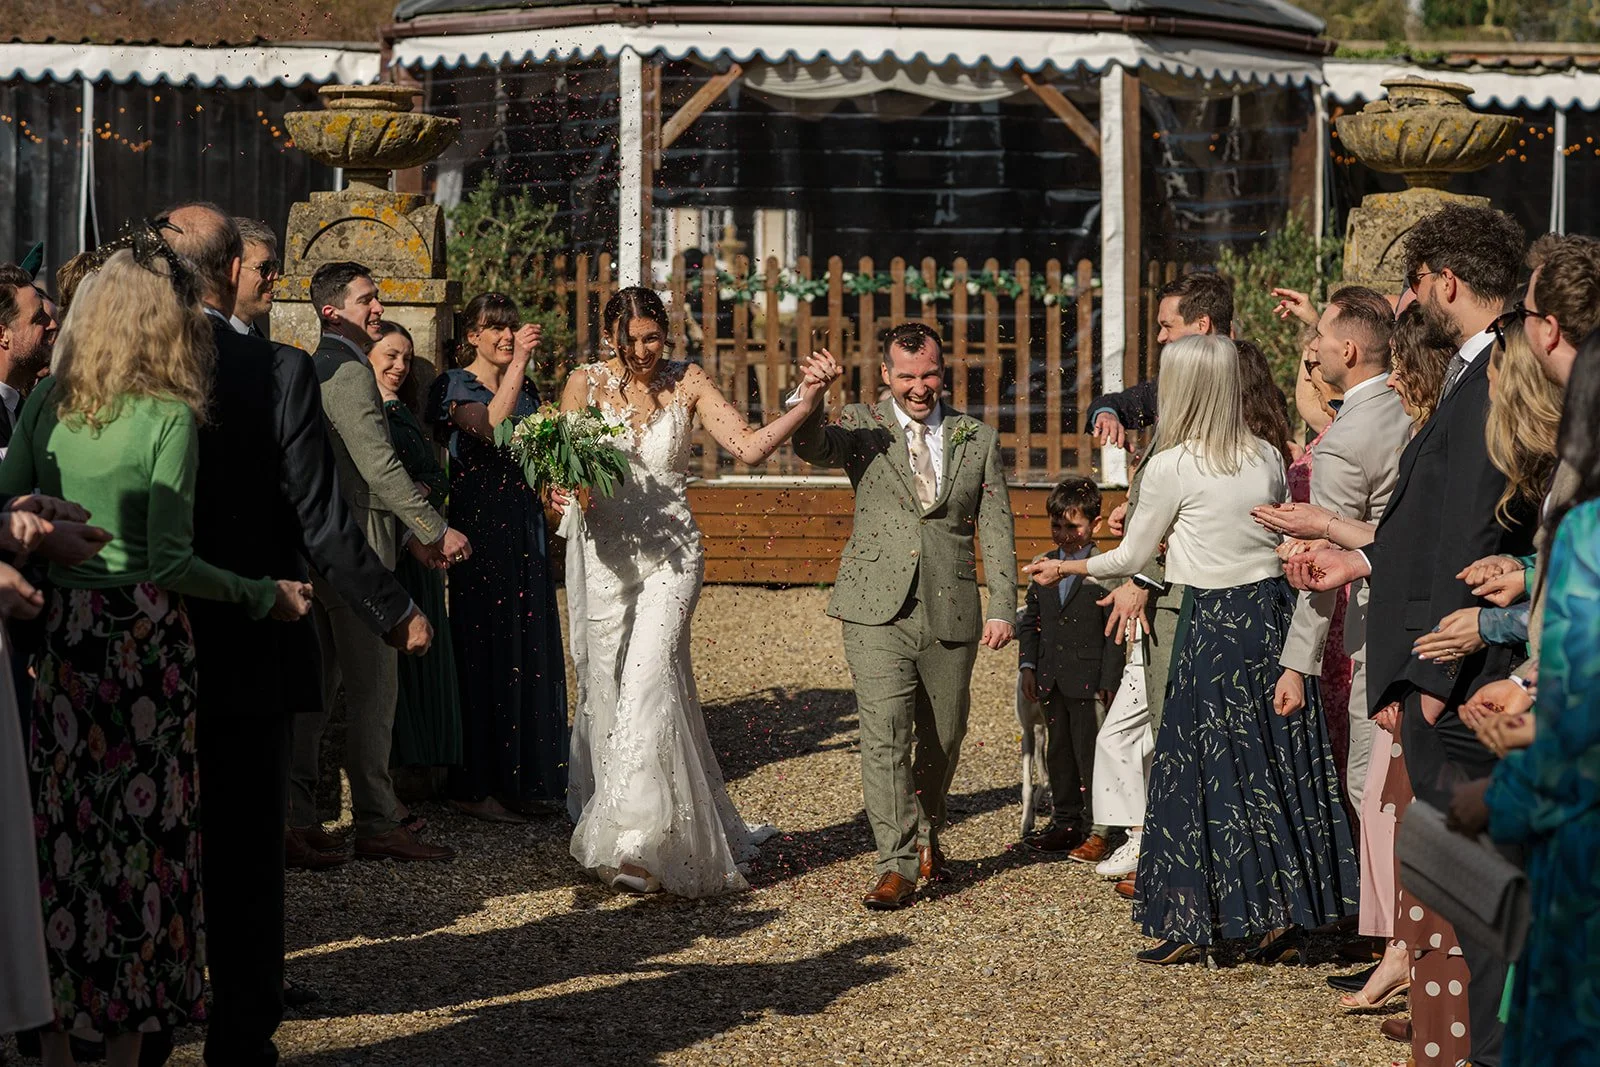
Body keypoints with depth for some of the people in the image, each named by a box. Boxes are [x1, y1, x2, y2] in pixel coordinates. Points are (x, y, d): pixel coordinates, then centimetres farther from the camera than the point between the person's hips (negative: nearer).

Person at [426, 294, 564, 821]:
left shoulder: (526, 387, 17)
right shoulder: (456, 385, -4)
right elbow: (489, 427, -23)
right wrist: (517, 362, -28)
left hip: (526, 525, 7)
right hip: (480, 525, -7)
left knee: (532, 649, 7)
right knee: (486, 648, -5)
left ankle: (525, 781, 15)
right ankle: (476, 785, 0)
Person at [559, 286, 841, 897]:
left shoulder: (687, 383, 2)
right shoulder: (586, 383, 2)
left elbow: (749, 446, -4)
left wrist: (806, 402, -18)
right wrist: (564, 491, -25)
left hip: (670, 553, -1)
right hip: (604, 552, 1)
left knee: (648, 679, -16)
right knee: (606, 687, 4)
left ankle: (634, 840, -18)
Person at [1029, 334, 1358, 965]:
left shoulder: (1171, 467, -9)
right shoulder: (1268, 458, 5)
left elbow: (1131, 557, -1)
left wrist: (1065, 569, 16)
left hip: (1216, 624, -5)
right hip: (1277, 611, 5)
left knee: (1200, 771, 3)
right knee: (1279, 766, 9)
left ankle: (1191, 923, 7)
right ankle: (1287, 916, 11)